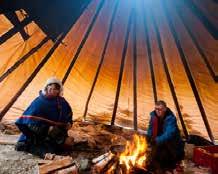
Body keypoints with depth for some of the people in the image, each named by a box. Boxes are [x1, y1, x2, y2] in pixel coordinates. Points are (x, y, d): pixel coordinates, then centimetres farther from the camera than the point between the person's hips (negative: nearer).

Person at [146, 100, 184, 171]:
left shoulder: (170, 118, -28)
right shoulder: (153, 115, -8)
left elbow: (168, 134, -37)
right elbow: (150, 129, 5)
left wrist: (157, 140, -46)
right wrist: (149, 137, -12)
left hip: (171, 142, -5)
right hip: (160, 143, 5)